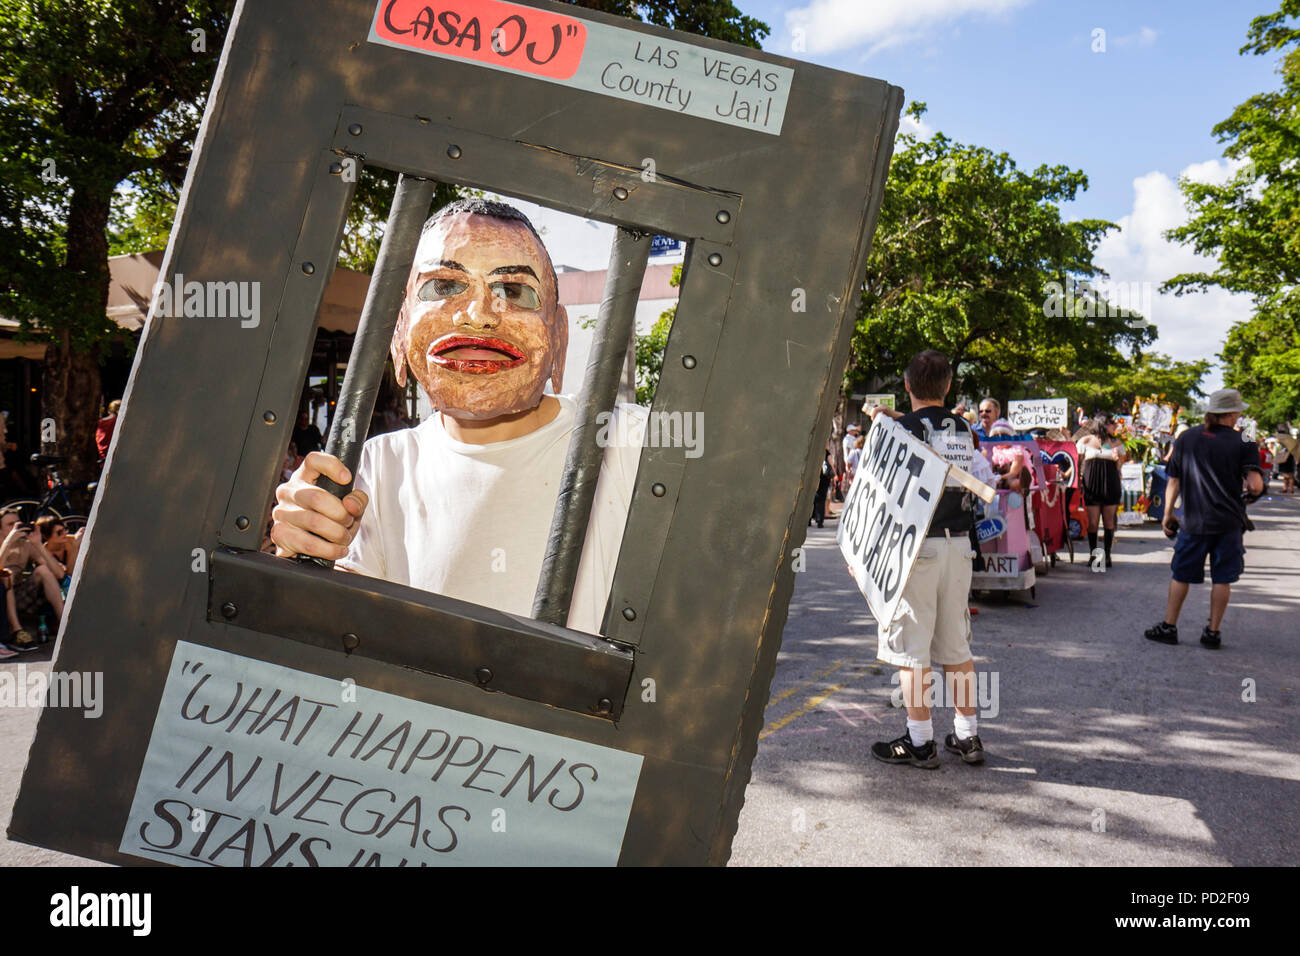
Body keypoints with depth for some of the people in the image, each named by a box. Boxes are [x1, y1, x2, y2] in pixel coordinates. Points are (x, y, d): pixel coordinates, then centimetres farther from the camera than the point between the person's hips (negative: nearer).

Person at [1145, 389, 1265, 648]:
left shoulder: (1187, 438, 0)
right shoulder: (1241, 443, -6)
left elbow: (1174, 481, 4)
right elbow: (1255, 485, -14)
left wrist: (1167, 514, 12)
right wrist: (1255, 490, 10)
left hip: (1194, 521, 2)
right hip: (1228, 522, -1)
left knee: (1181, 575, 11)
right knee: (1222, 578, 8)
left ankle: (1168, 627, 15)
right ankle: (1212, 632, 12)